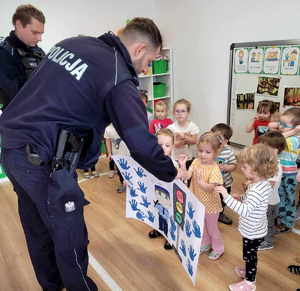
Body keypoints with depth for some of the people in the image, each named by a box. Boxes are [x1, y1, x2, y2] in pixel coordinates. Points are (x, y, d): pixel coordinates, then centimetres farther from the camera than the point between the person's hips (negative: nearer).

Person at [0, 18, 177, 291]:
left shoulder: (73, 42, 9)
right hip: (43, 162, -9)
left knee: (38, 232, 24)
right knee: (70, 241, 10)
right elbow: (142, 145, -16)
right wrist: (172, 174, 1)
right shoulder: (119, 80, -15)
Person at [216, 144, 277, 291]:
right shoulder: (263, 183, -4)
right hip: (254, 229, 9)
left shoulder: (257, 190, -35)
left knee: (249, 255, 12)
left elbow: (245, 211, -41)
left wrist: (227, 196, -43)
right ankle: (249, 270, 51)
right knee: (249, 254, 28)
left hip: (253, 232, -9)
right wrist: (241, 198, 0)